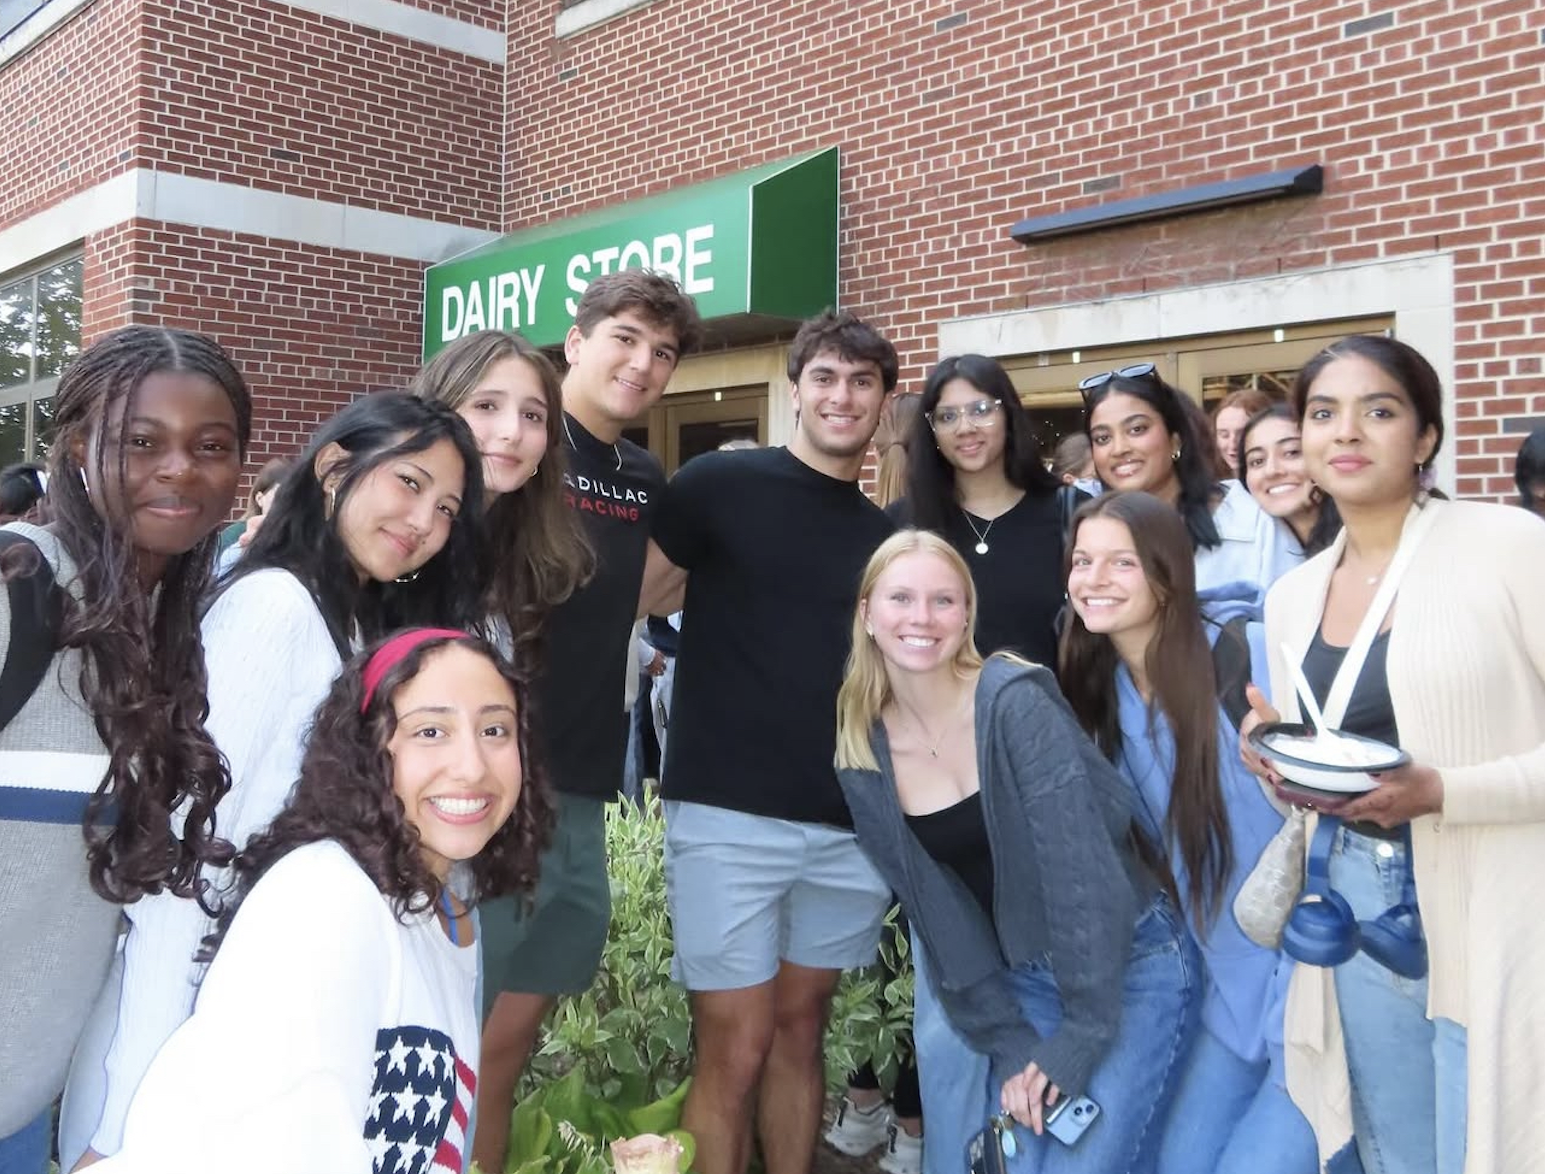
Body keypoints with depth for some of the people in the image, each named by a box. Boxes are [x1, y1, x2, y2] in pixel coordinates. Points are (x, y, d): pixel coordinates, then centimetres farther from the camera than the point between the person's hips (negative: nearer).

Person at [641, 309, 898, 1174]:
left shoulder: (886, 537, 12)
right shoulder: (721, 484, -3)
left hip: (851, 826, 5)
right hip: (730, 814, -4)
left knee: (801, 1029, 16)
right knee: (735, 1047, 1)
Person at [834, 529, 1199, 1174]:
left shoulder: (1016, 703, -19)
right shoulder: (862, 761, -3)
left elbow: (1082, 869, -21)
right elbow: (938, 918, 0)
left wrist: (1085, 1031, -19)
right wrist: (1009, 1048, -5)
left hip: (1132, 967, -4)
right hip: (1024, 984, 4)